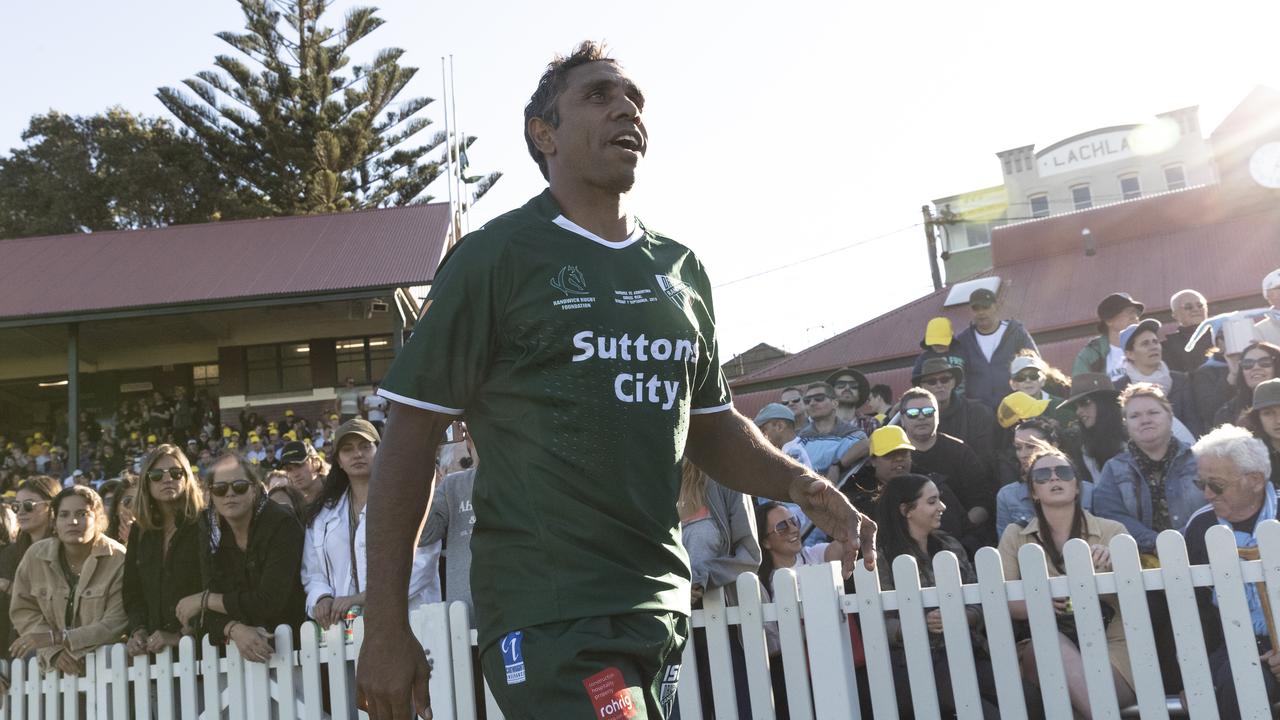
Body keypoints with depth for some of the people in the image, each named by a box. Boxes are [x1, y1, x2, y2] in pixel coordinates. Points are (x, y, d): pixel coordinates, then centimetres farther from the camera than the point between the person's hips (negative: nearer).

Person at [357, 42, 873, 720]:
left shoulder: (681, 269, 10)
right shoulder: (494, 257, -6)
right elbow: (411, 435, -6)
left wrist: (799, 484, 0)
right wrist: (385, 627, -9)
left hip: (661, 604, 6)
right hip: (548, 614, -6)